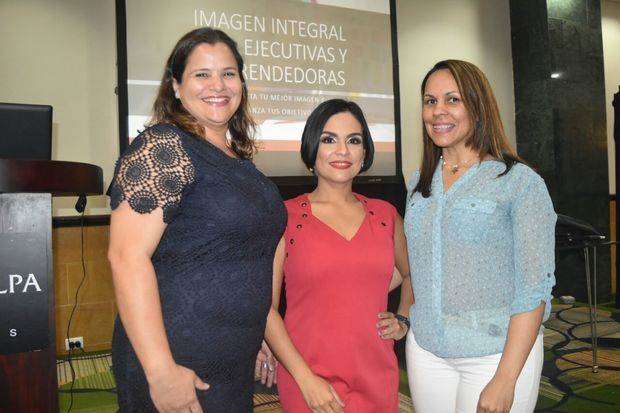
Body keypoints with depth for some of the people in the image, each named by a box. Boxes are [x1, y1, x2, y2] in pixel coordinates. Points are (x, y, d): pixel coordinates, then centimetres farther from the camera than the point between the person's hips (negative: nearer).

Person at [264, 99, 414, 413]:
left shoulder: (385, 214, 4)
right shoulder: (286, 216, -6)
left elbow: (410, 275, 21)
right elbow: (266, 307, -8)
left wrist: (403, 320, 5)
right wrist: (305, 378, -13)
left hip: (378, 380, 4)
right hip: (309, 385, -3)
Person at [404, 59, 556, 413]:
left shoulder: (521, 182, -9)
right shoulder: (420, 184, 6)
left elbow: (534, 288, -12)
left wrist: (505, 379, -15)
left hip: (499, 353, -4)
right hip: (426, 350, 4)